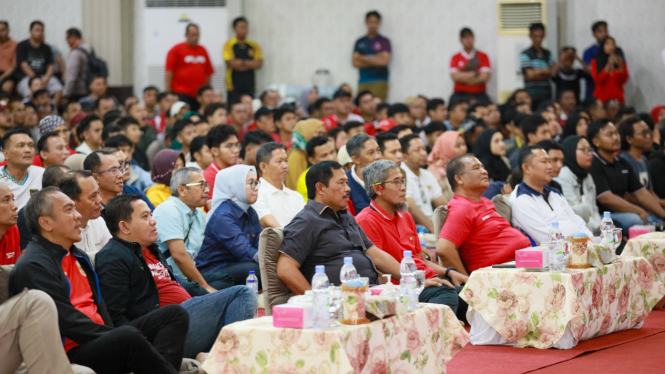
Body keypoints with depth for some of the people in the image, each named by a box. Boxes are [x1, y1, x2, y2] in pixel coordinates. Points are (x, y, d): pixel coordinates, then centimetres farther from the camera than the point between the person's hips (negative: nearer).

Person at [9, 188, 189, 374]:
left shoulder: (78, 256, 21)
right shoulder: (33, 267, -10)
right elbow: (67, 321, -18)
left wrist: (112, 333, 0)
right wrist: (114, 336, -16)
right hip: (71, 352, -10)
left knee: (175, 314, -1)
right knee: (128, 336, -37)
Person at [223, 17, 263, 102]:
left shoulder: (254, 46, 11)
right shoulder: (228, 45, 0)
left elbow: (259, 64, 1)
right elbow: (232, 63, -11)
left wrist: (243, 62, -6)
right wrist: (250, 64, -2)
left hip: (250, 87, 3)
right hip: (234, 88, -3)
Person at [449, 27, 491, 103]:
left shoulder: (483, 56, 9)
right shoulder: (456, 58, 10)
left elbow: (485, 77, -3)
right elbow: (455, 76, -4)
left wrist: (463, 76, -2)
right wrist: (475, 73, -5)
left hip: (479, 94, 0)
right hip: (460, 94, 0)